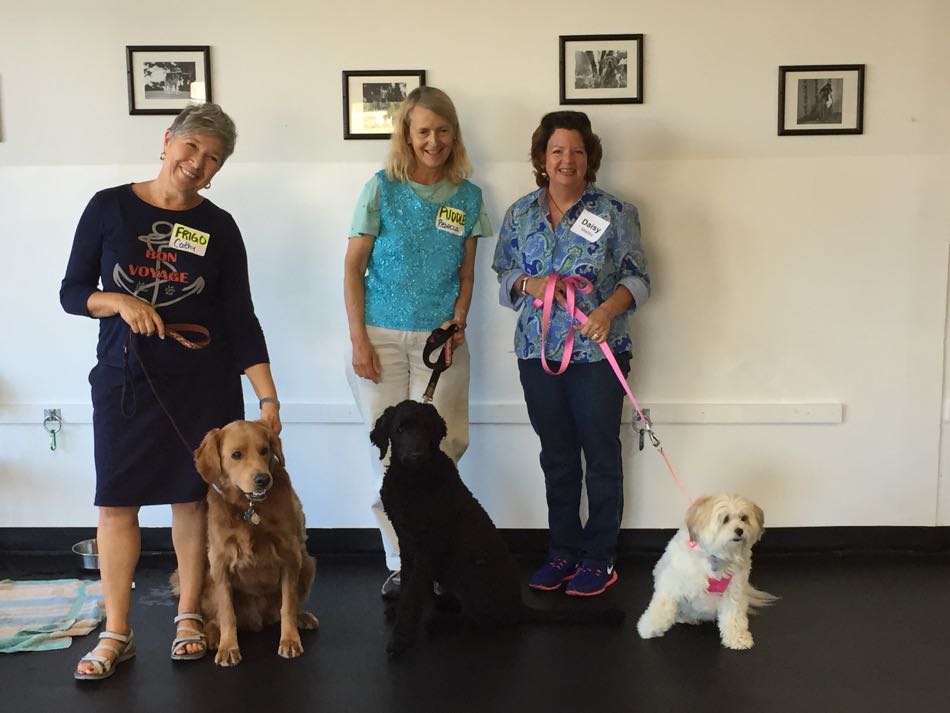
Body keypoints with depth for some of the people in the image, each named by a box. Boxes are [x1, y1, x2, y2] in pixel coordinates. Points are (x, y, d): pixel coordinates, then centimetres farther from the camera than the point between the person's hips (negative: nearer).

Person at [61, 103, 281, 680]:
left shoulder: (219, 227, 0)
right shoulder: (109, 207, -1)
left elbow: (240, 317, 0)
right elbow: (72, 292, 2)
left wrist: (269, 397, -6)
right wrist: (119, 301, -19)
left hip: (204, 382, 0)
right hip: (124, 379, 0)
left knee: (194, 497, 7)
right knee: (117, 501, 2)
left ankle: (189, 616, 23)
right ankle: (117, 633, 14)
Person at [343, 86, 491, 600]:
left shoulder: (467, 196, 6)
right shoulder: (382, 189, -1)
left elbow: (466, 271, 12)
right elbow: (353, 265, 0)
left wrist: (458, 320, -6)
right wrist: (358, 339, -6)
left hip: (440, 339, 1)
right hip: (382, 337, -1)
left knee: (436, 451, -2)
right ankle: (400, 564, 14)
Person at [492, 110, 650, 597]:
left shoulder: (614, 214, -4)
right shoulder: (520, 214, 6)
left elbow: (637, 278, -4)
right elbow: (503, 274, 10)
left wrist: (608, 309, -23)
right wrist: (529, 284, -12)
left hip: (597, 354, -3)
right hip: (537, 353, 3)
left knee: (601, 455, 5)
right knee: (556, 456, 13)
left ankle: (599, 559, 18)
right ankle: (562, 553, 26)